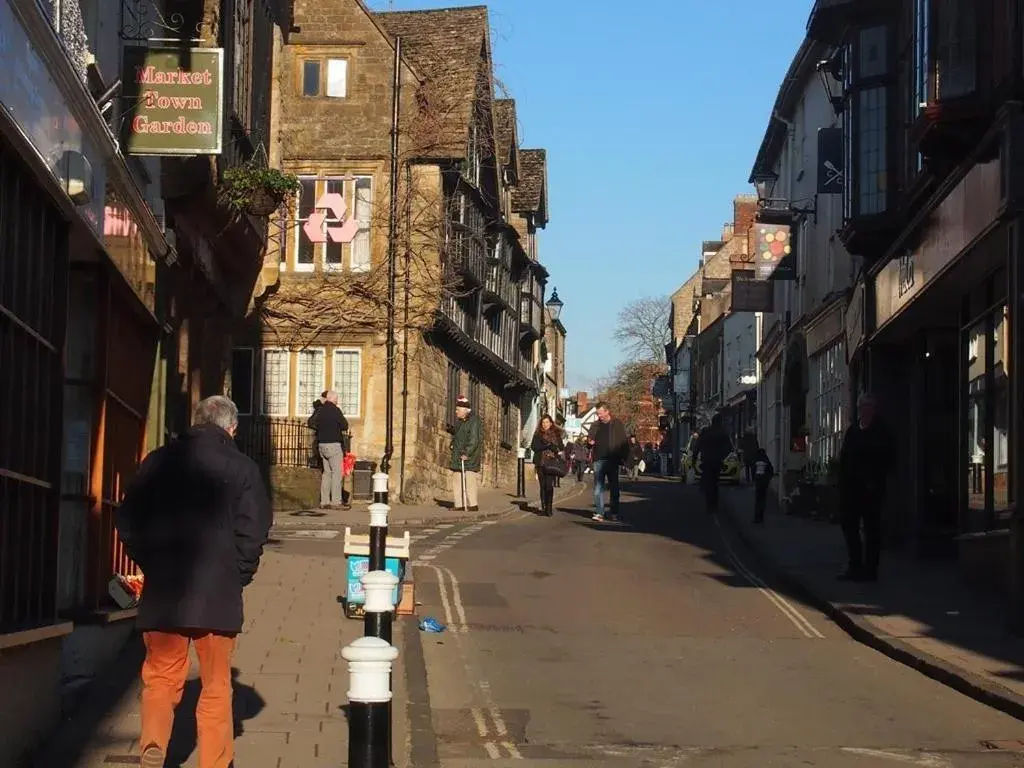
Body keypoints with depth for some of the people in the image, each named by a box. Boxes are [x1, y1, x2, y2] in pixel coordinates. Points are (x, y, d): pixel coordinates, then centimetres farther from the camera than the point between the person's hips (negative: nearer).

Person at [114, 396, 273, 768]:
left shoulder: (159, 461, 4)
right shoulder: (241, 467, -3)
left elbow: (126, 521, 6)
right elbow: (254, 531, -8)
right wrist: (239, 576, 6)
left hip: (163, 590, 2)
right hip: (218, 595, -1)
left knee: (161, 676, 9)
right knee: (216, 685, 9)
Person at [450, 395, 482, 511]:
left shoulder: (474, 421, -10)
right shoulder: (460, 422, 17)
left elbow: (474, 440, -17)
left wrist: (467, 453, -21)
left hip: (469, 457, -9)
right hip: (458, 456, 9)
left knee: (469, 480, -11)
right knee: (457, 480, 7)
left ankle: (473, 505, -9)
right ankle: (459, 505, 10)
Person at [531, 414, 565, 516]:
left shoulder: (556, 434, 10)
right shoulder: (538, 434, 10)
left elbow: (561, 447, 8)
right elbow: (533, 447, -1)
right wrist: (546, 446, -11)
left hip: (552, 463, -1)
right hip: (541, 463, 1)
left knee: (550, 486, -11)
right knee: (543, 486, 3)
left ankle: (549, 508, -8)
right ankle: (543, 507, 9)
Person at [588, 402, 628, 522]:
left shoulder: (617, 424, 3)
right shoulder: (595, 426, 11)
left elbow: (624, 442, 3)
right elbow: (590, 441, 22)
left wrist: (623, 457, -7)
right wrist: (590, 442, -3)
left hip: (612, 461, -2)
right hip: (599, 460, 2)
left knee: (614, 487, 4)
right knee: (598, 487, -3)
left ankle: (614, 513, 10)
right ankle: (599, 512, -3)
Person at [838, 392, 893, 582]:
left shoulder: (881, 432, -3)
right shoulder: (852, 430, 13)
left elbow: (886, 460, -8)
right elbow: (844, 458, 13)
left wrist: (875, 483, -14)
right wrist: (842, 481, 4)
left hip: (871, 487, -6)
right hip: (851, 487, 6)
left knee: (872, 528, 0)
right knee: (849, 525, 6)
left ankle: (870, 569, 2)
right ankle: (855, 566, 14)